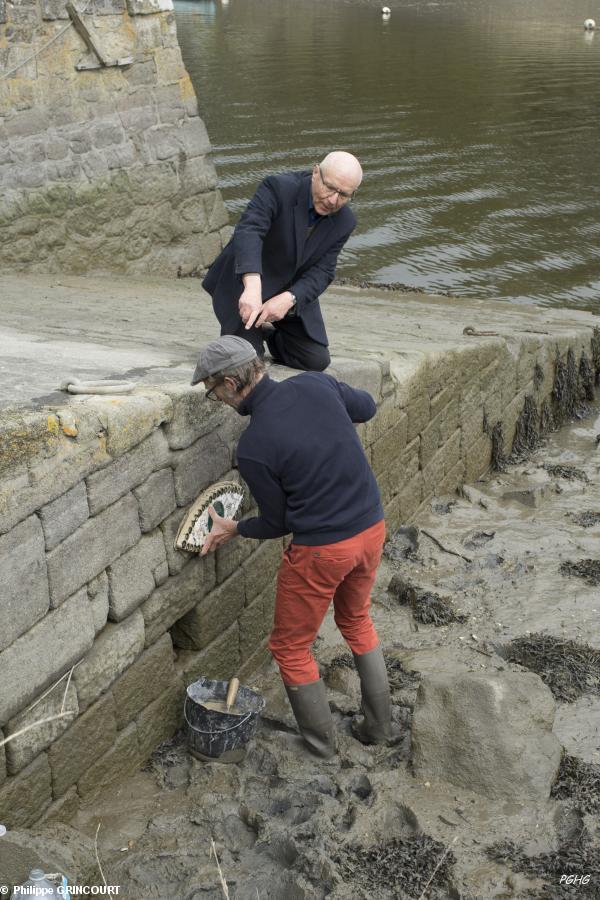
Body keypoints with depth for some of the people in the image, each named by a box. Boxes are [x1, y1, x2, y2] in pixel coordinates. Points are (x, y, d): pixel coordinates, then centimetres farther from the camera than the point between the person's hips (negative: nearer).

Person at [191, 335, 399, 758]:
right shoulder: (316, 383, -7)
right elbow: (367, 407, 13)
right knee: (357, 619, 30)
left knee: (291, 647, 16)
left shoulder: (253, 448, -20)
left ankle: (321, 743, 29)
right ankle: (380, 724, 37)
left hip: (322, 549, -7)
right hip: (372, 526, 7)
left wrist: (233, 529, 11)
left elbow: (277, 523, -6)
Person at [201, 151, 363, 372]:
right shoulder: (279, 188, -25)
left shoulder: (344, 221, -9)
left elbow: (322, 271, -12)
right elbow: (248, 231, -40)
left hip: (294, 293, 5)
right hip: (245, 284, -5)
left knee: (316, 361, -2)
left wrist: (289, 299, -32)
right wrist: (252, 287, -57)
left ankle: (270, 334, 26)